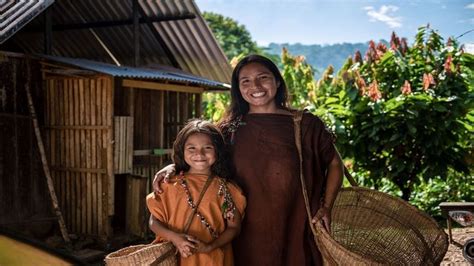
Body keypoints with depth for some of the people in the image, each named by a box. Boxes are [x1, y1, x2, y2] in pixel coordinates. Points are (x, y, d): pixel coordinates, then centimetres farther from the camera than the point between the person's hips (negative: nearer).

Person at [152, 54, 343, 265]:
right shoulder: (231, 128, 2)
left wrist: (326, 207, -2)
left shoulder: (305, 124, -2)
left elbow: (335, 163, 7)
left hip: (294, 231, -1)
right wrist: (173, 166, -10)